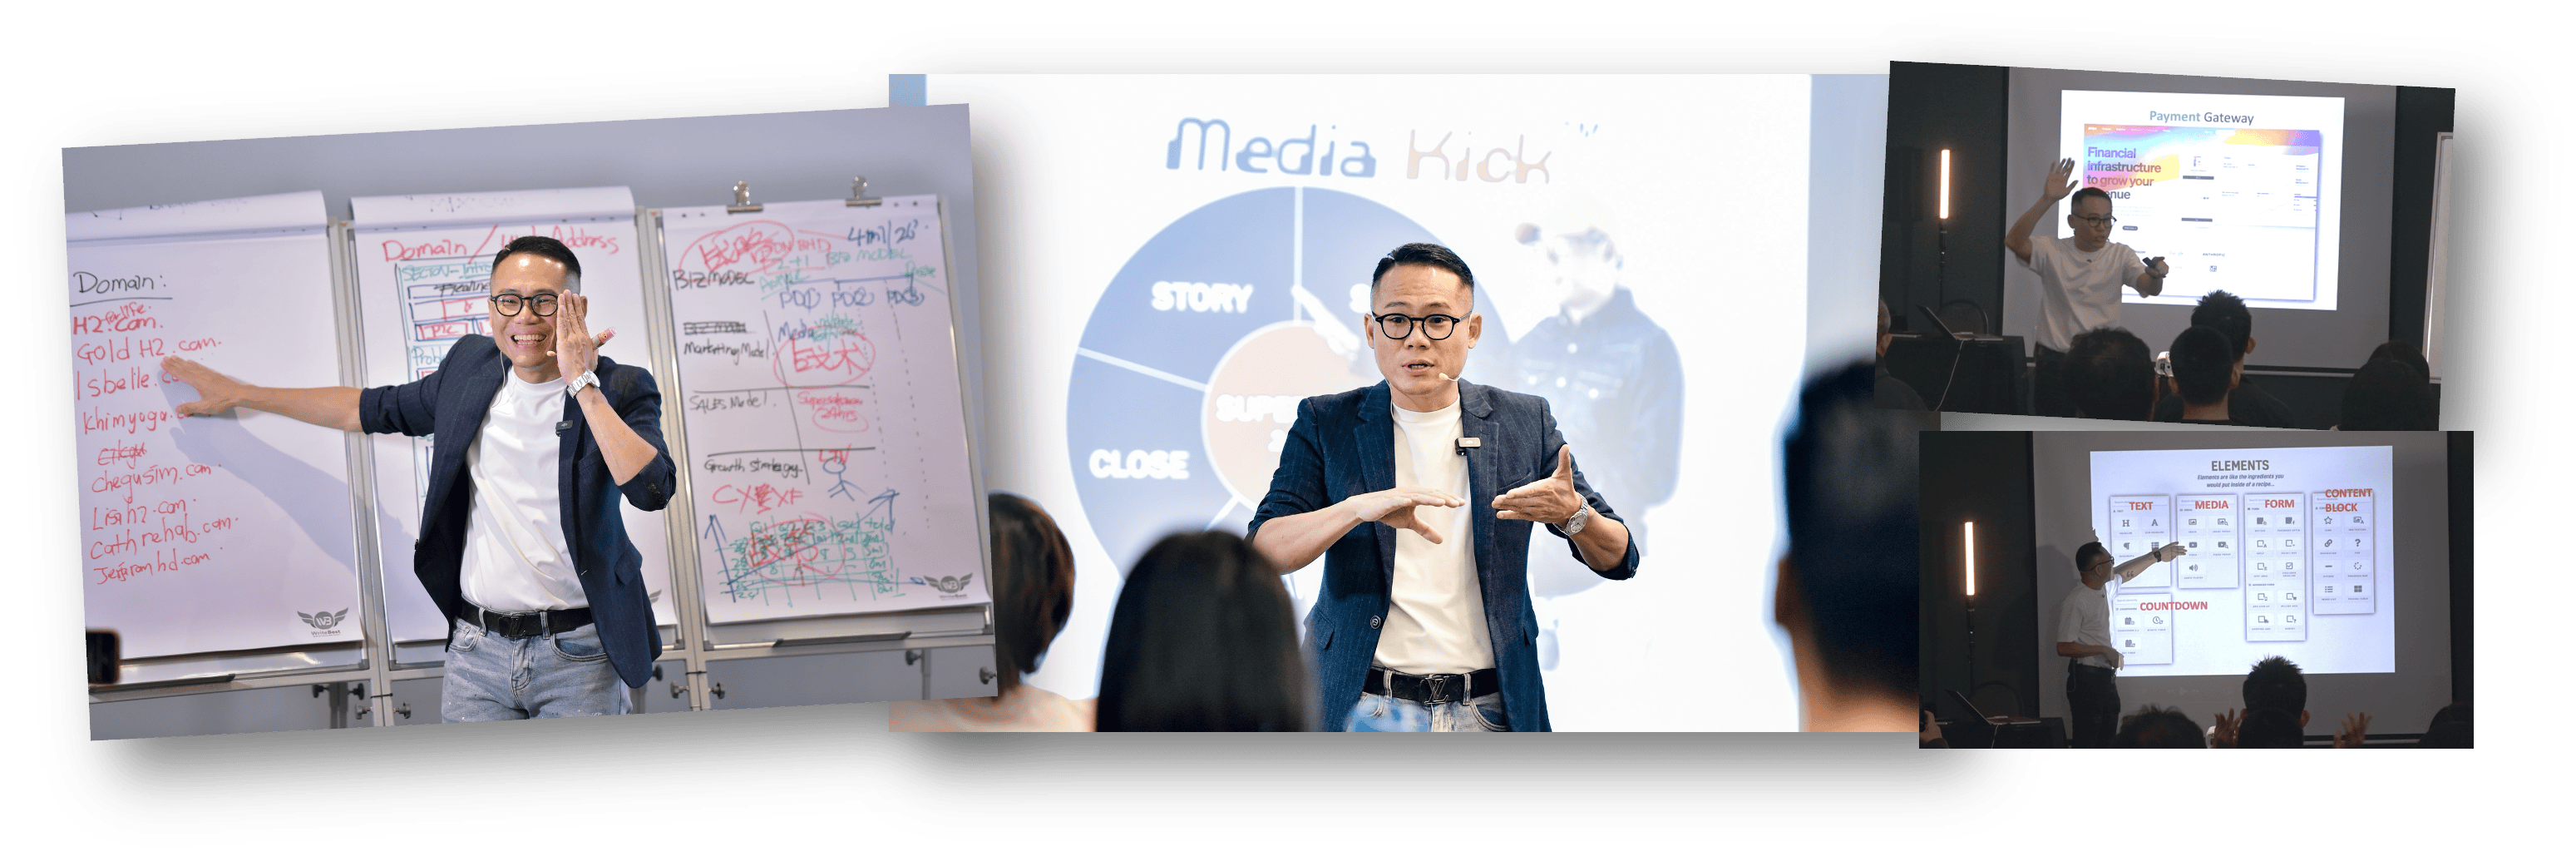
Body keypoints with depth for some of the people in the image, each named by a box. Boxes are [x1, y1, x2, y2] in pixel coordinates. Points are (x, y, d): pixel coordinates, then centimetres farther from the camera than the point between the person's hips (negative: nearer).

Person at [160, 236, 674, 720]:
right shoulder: (471, 368, 9)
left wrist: (582, 383, -20)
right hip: (477, 653, 4)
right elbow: (373, 411, 25)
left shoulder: (619, 389, -5)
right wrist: (238, 395, 30)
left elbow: (652, 490, -23)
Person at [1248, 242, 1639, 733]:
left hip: (1492, 711, 1)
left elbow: (1619, 561, 4)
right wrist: (1360, 508, -27)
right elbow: (1261, 551, -10)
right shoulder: (1326, 424, 2)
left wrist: (1573, 514, -19)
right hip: (1360, 710, -1)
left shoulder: (1526, 421, 4)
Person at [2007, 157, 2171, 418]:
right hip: (2055, 364, -1)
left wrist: (2155, 275, -37)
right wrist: (2047, 200, -28)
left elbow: (2151, 289, -11)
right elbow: (2014, 241, -20)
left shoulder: (2120, 255, 4)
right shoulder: (2052, 251, -1)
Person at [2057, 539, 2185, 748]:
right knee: (2086, 746, -10)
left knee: (2107, 742, 11)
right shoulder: (2076, 600, -17)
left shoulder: (2103, 590, 9)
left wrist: (2157, 555, 39)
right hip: (2086, 679, -9)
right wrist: (2104, 650, -16)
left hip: (2106, 678, 9)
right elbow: (2064, 647, -20)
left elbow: (2126, 572, 31)